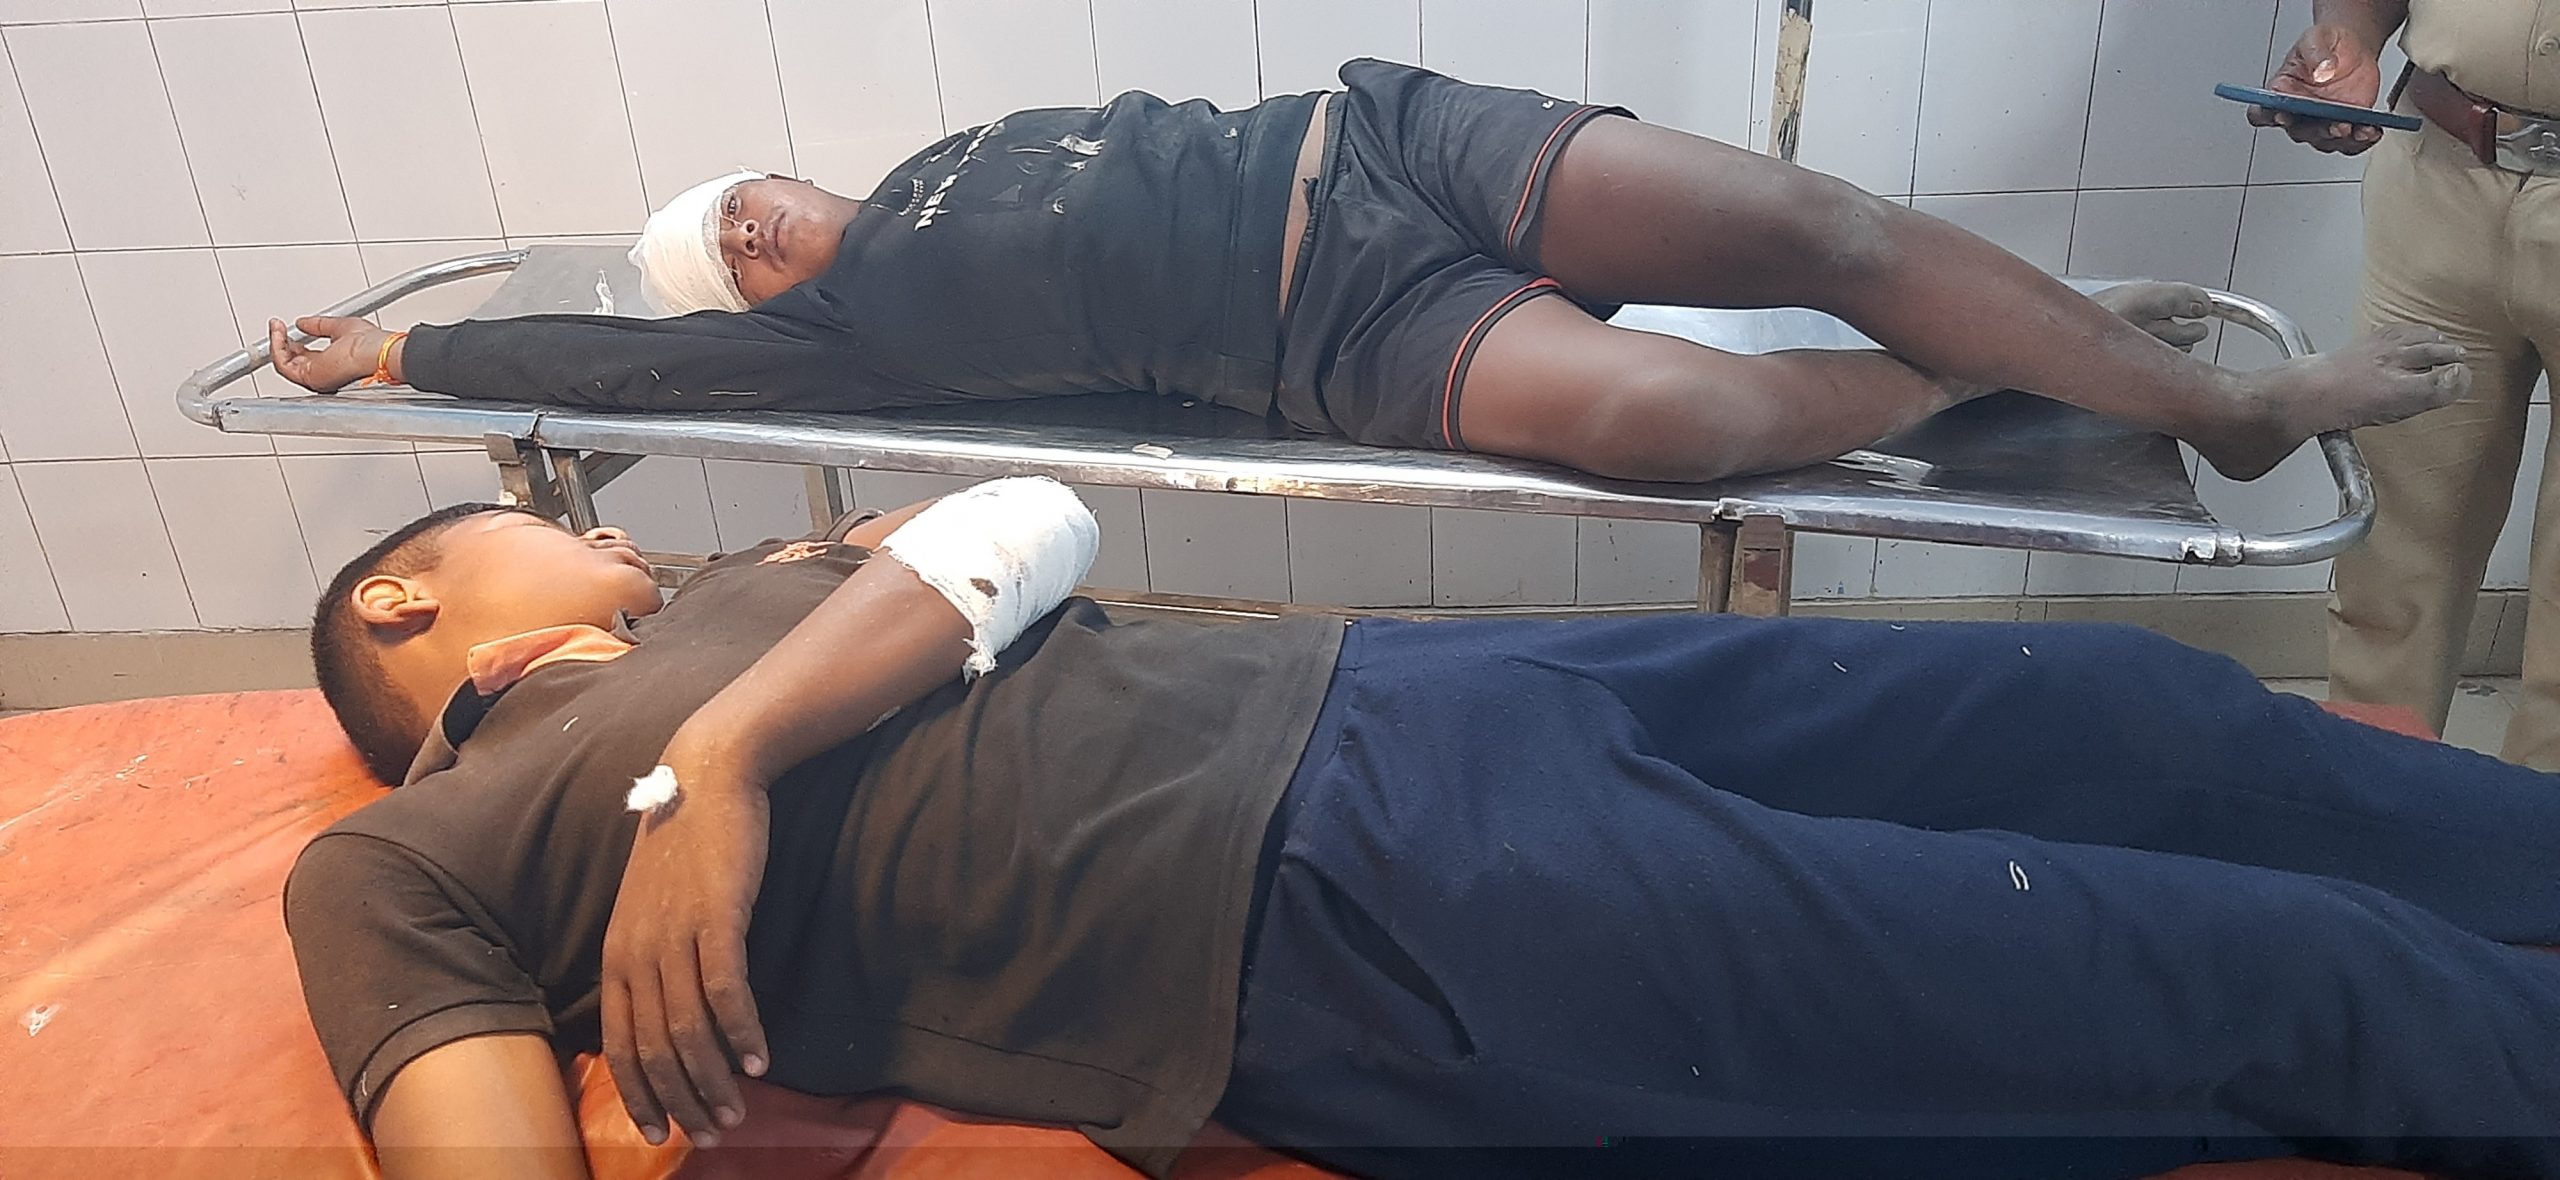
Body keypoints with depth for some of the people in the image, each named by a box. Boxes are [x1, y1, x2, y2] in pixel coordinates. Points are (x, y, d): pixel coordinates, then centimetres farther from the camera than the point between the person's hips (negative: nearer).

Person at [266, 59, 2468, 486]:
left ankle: (2222, 396, 3)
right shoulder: (849, 324, 7)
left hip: (1366, 137, 6)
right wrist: (400, 348, 19)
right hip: (1352, 324, -5)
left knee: (1809, 217, -12)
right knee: (1678, 409, -31)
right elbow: (622, 358, 12)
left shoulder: (951, 157, 22)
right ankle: (1999, 362, -2)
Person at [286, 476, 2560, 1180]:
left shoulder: (748, 583, 26)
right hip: (1343, 913, -7)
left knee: (2127, 710, 8)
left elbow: (1026, 528, 6)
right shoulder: (395, 864, 12)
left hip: (1364, 680, 7)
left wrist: (731, 737, -6)